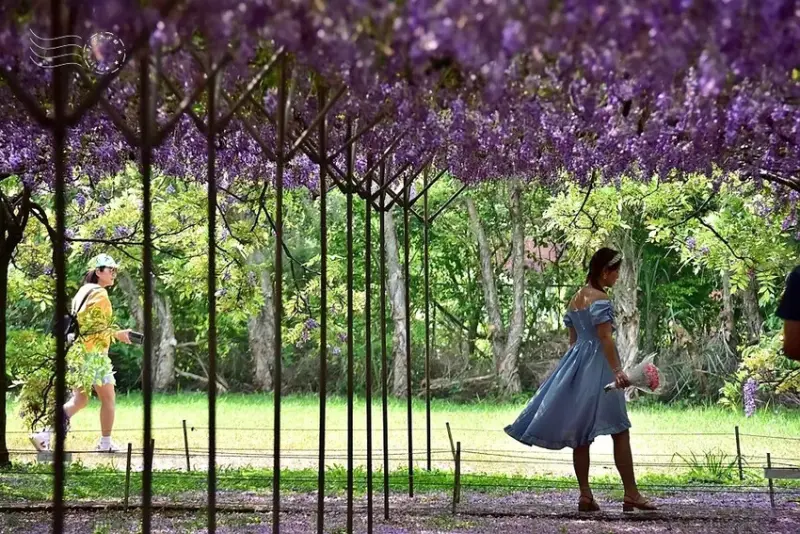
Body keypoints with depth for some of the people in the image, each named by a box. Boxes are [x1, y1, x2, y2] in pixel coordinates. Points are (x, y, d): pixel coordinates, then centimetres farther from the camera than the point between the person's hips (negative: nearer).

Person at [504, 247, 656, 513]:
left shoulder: (576, 299, 15)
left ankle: (585, 496, 7)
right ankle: (631, 495, -5)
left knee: (581, 434, 7)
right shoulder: (600, 299, -11)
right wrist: (617, 370, -24)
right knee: (620, 431, -5)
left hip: (577, 364, 9)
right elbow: (605, 338, -19)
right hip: (598, 365, -9)